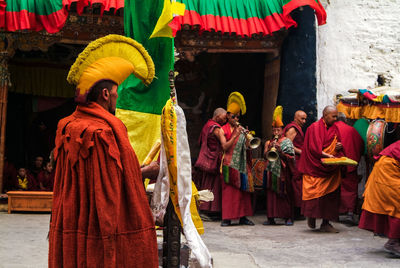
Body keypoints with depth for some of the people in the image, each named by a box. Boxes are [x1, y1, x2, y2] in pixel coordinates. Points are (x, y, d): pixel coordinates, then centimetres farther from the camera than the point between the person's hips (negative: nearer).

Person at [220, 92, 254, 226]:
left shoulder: (241, 129, 14)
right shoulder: (224, 129, 3)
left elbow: (247, 147, 9)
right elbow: (224, 147, -10)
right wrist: (235, 135, -16)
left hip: (241, 163, 4)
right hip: (229, 163, -4)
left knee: (243, 190, 4)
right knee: (228, 190, -6)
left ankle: (243, 216, 10)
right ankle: (226, 218, -4)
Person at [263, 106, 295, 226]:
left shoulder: (287, 141, 5)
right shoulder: (268, 142, 16)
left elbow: (290, 157, -5)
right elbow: (265, 156, 5)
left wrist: (280, 151, -18)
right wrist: (270, 148, -11)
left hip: (283, 171, -3)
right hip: (271, 171, 3)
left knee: (285, 193, -3)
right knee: (271, 193, 0)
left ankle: (288, 217, 1)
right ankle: (271, 217, 2)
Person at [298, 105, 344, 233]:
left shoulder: (335, 128, 13)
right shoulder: (314, 128, -6)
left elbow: (338, 144, 19)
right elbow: (314, 148, -13)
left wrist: (339, 147, -4)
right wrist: (327, 156, -24)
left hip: (331, 168, 6)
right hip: (316, 168, -6)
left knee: (330, 194, 2)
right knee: (316, 192, -9)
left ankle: (325, 223, 7)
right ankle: (311, 216, 13)